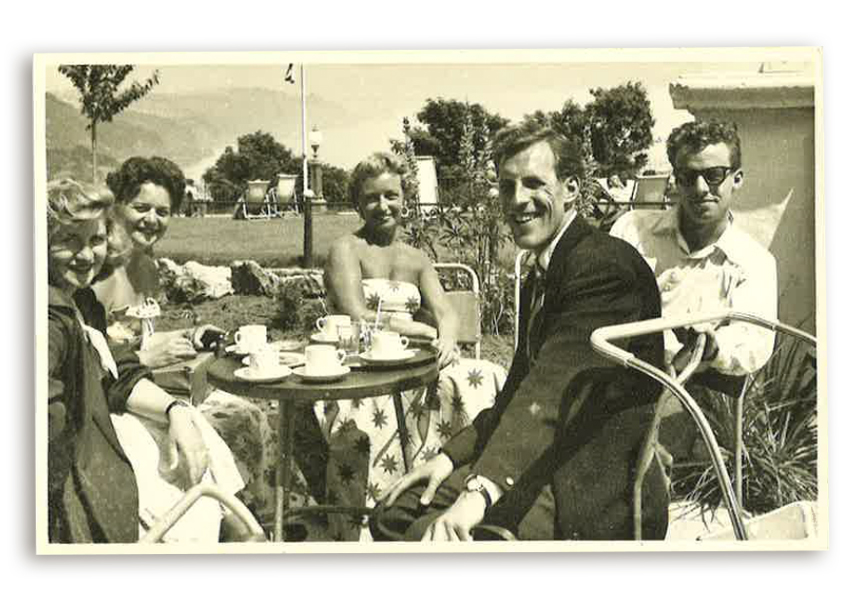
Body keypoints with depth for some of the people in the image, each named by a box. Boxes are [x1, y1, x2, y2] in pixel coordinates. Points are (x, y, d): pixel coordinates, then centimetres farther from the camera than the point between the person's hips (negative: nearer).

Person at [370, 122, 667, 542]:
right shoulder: (538, 282, 16)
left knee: (431, 535, -22)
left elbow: (555, 386, -28)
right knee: (393, 515, 6)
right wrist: (452, 456, 2)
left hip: (597, 490, -9)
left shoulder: (606, 263, -16)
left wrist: (481, 492, -35)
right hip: (545, 465, 9)